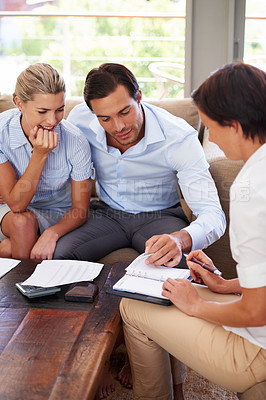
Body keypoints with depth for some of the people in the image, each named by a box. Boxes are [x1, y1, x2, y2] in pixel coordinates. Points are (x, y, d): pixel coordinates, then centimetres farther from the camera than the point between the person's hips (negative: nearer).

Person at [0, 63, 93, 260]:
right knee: (22, 221, -33)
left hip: (58, 216, -2)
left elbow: (80, 210, -13)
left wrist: (52, 233, -33)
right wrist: (40, 154, -33)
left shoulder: (75, 142, -22)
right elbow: (16, 204, -23)